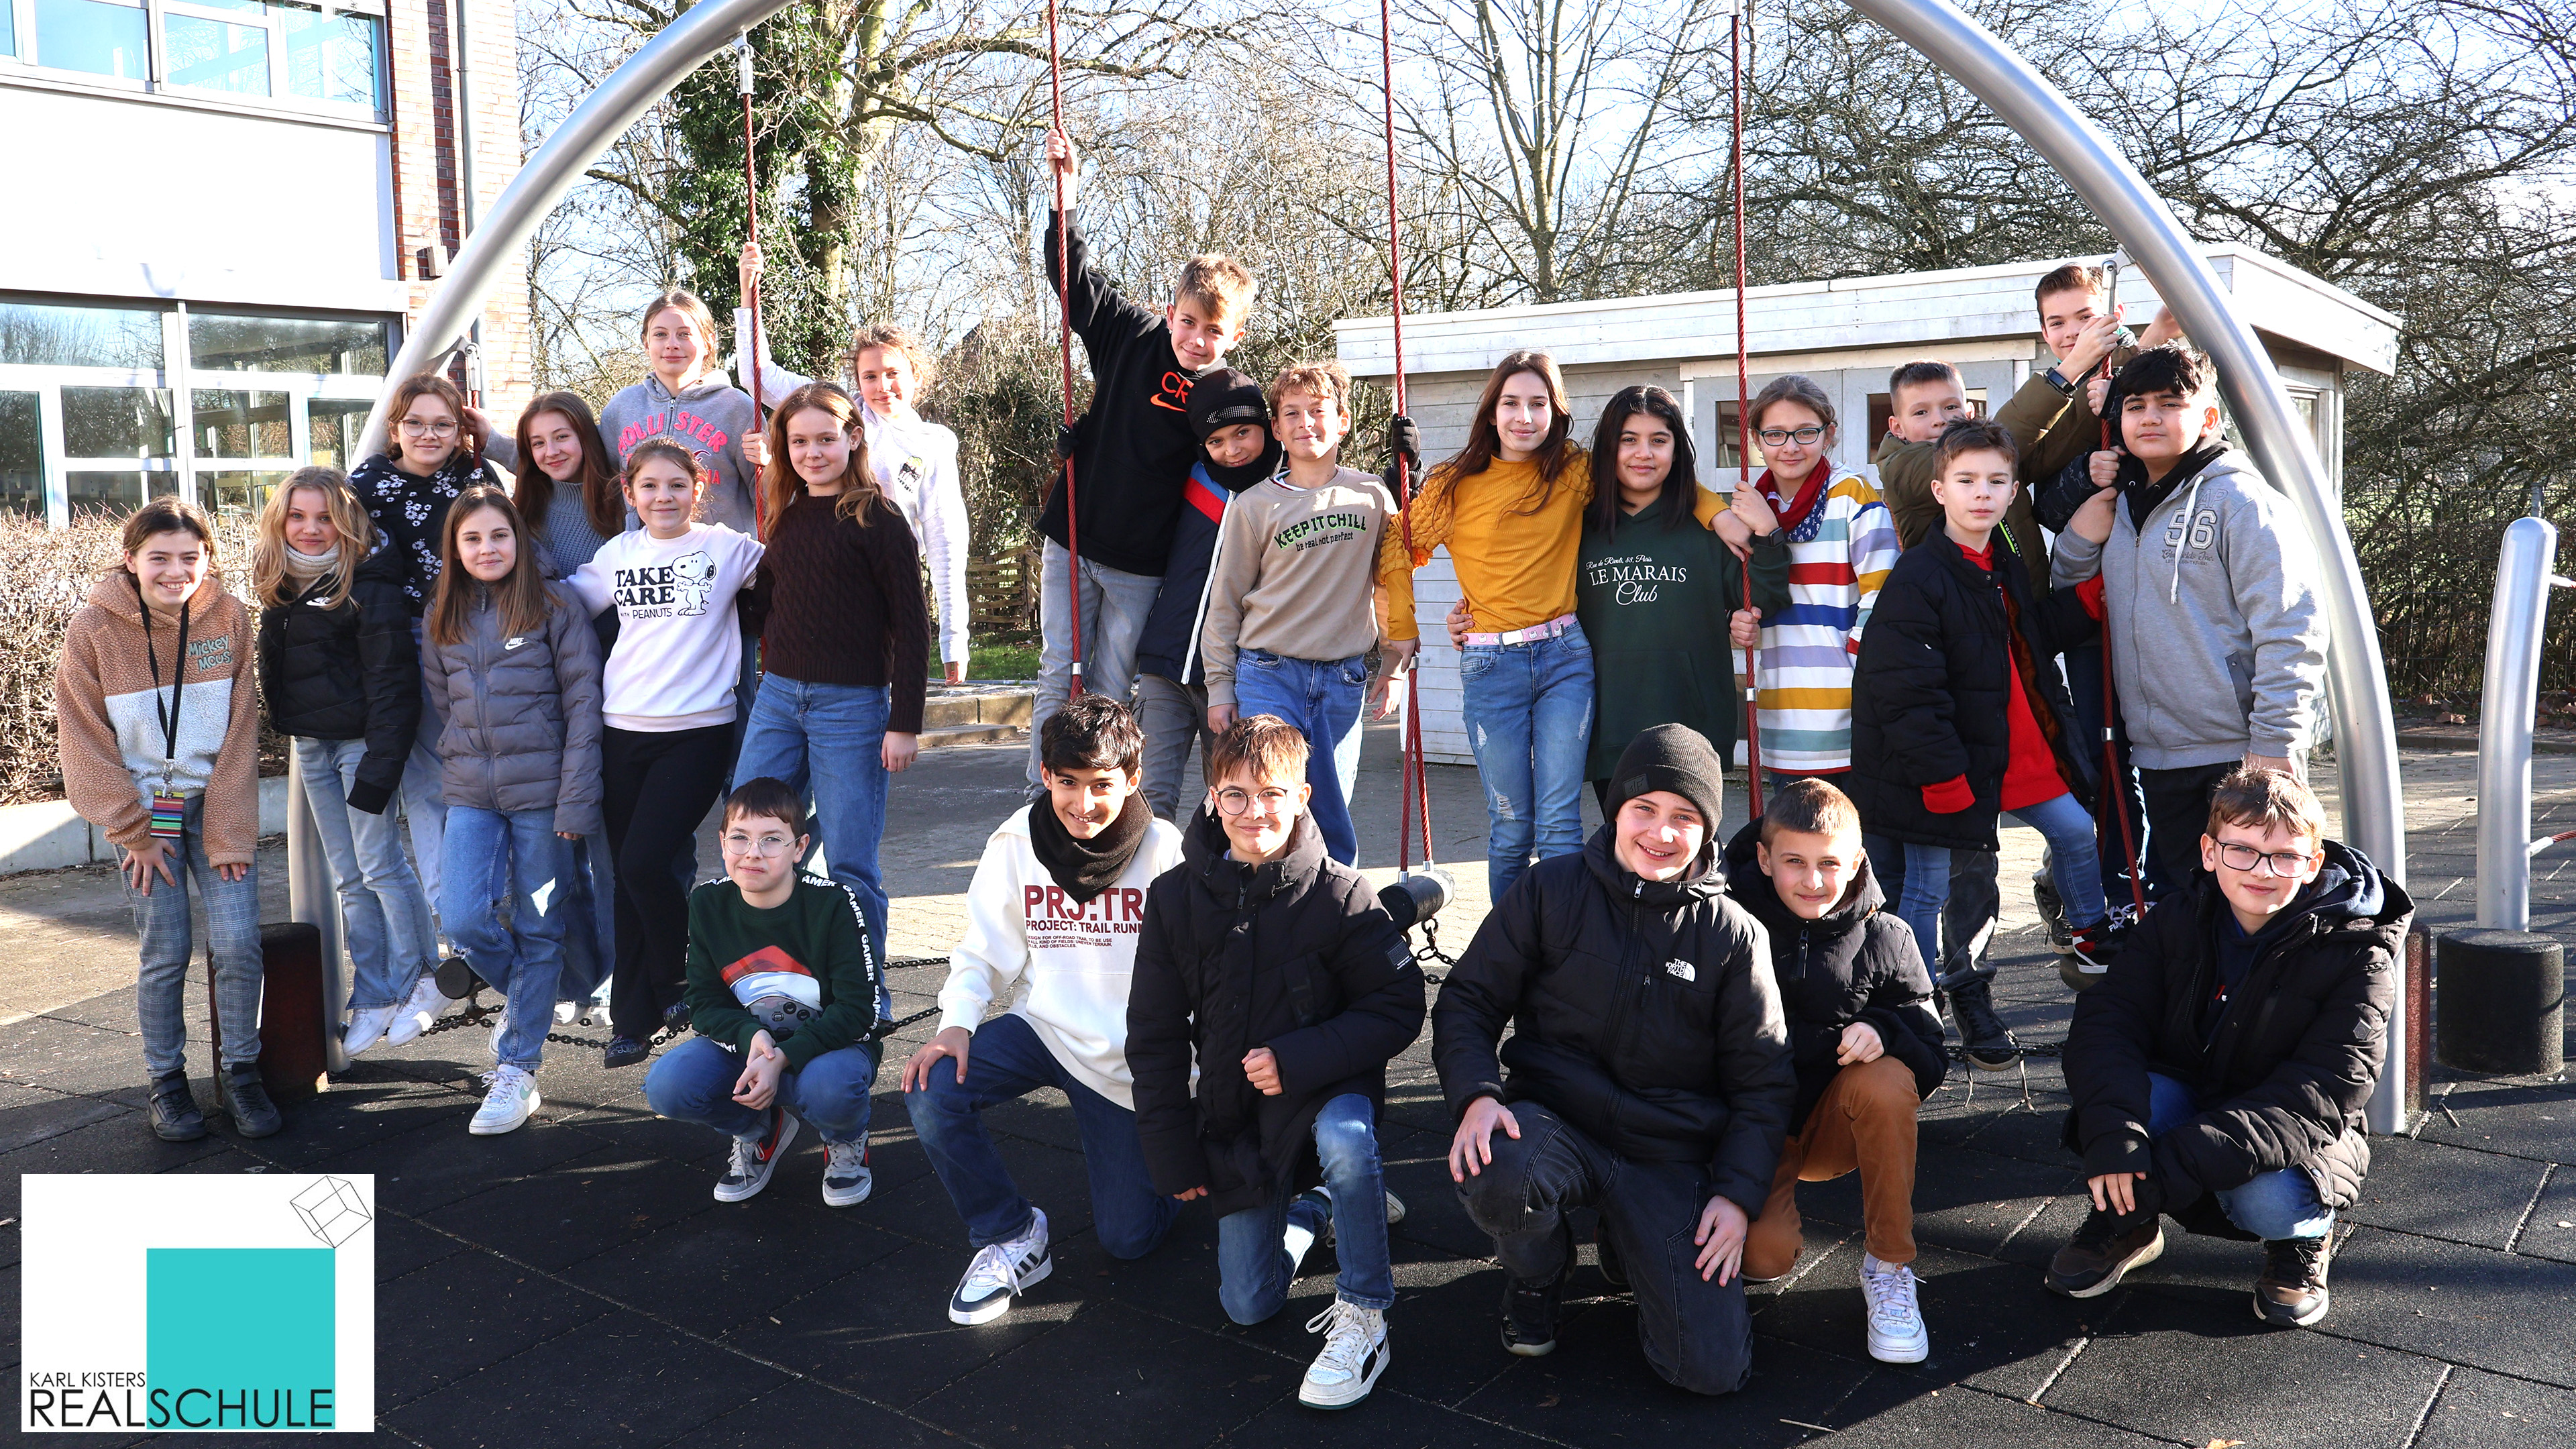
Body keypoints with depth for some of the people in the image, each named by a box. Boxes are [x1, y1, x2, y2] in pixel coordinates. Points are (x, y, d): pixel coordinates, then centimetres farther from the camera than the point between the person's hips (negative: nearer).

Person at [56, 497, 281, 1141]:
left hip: (216, 802, 1)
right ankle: (167, 1082, 16)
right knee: (166, 953, -1)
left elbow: (240, 731, -3)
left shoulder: (228, 617, -5)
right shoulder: (94, 627, -9)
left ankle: (240, 1072, 11)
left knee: (238, 942, -6)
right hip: (143, 809, -1)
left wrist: (229, 830, -8)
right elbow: (87, 738, -5)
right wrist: (133, 832, -7)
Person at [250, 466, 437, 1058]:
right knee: (349, 877, 9)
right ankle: (373, 998, 15)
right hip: (311, 744, 7)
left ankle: (418, 983, 12)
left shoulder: (367, 583, -14)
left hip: (360, 740, -7)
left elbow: (391, 682, -18)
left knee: (380, 866, -3)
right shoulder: (280, 584, 9)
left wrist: (379, 768, -21)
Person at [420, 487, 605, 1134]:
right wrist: (461, 761, 12)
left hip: (540, 788, -4)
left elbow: (583, 703, -6)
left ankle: (517, 1070, 12)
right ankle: (524, 998, 24)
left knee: (538, 931, 2)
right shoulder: (443, 618, 11)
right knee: (464, 921, -7)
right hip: (471, 790, 4)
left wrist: (577, 800, -12)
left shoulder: (554, 606, -3)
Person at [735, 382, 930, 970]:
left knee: (850, 864, -1)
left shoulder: (876, 519, -6)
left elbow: (911, 626, -9)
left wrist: (906, 722, -13)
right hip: (777, 699, 6)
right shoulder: (787, 519, 11)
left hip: (852, 706, -6)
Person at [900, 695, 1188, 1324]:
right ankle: (1010, 1236, -2)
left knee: (1127, 1236, -1)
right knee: (932, 1092, -25)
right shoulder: (1017, 842, -7)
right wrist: (956, 1025, -18)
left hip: (1131, 1059, -2)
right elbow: (984, 953, 0)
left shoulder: (1164, 852, -14)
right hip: (1044, 1028, 2)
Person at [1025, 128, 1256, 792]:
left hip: (1141, 568, -2)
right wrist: (1066, 195, 1)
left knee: (1110, 695, 4)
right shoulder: (1130, 338, -1)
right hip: (1071, 544, 2)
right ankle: (1041, 802, 16)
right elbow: (1075, 278, 6)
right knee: (1058, 680, 6)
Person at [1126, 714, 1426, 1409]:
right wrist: (1174, 1156, -2)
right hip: (1234, 1114, 3)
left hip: (1326, 1088, -3)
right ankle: (1313, 1208, 33)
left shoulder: (1339, 895, -14)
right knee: (1247, 1305, 1)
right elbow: (1155, 1037, 0)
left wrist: (1297, 1060, -25)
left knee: (1346, 1136, -39)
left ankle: (1363, 1318, -18)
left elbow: (1398, 1006, -14)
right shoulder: (1176, 899, -7)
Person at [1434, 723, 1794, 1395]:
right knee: (1496, 1178, -38)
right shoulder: (1551, 891, -1)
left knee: (1713, 1369, -15)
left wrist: (1738, 1194, -6)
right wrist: (1477, 1095, -17)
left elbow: (1765, 1082, 6)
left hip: (1669, 1156, 1)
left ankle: (1632, 1247, 20)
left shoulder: (1733, 935, 1)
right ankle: (1537, 1274, 2)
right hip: (1555, 1122, 0)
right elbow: (1469, 999, 2)